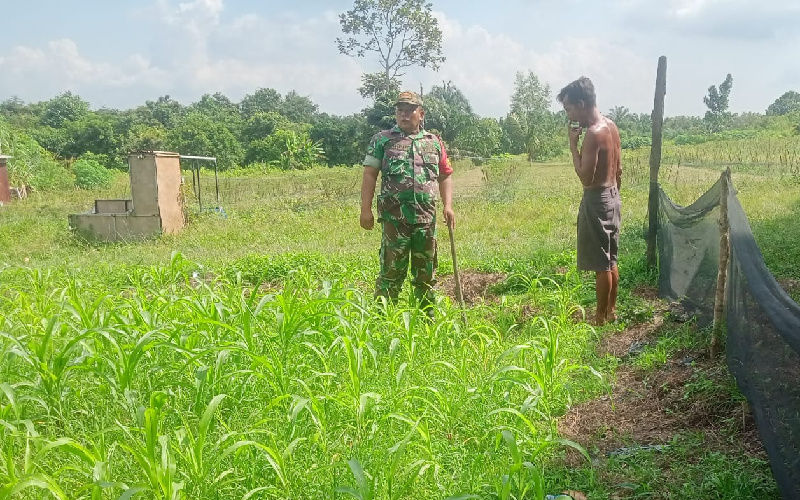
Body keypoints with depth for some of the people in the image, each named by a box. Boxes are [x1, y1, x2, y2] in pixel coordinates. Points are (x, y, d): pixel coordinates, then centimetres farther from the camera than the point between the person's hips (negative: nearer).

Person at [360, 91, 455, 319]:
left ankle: (427, 320, 23)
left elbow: (445, 176, 17)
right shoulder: (382, 140, 5)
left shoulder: (434, 142, 14)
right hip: (395, 217, -3)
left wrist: (448, 205, 4)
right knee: (392, 270, -4)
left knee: (426, 273, 11)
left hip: (427, 217, 4)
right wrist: (366, 209, -8)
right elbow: (369, 175, 0)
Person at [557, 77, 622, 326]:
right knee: (610, 260, 16)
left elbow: (585, 177, -23)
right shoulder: (611, 126, 7)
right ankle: (611, 311, 26)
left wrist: (573, 145, -16)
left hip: (597, 200, -10)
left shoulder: (593, 133, -21)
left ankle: (601, 317, 9)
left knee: (600, 264, 0)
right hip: (612, 196, 10)